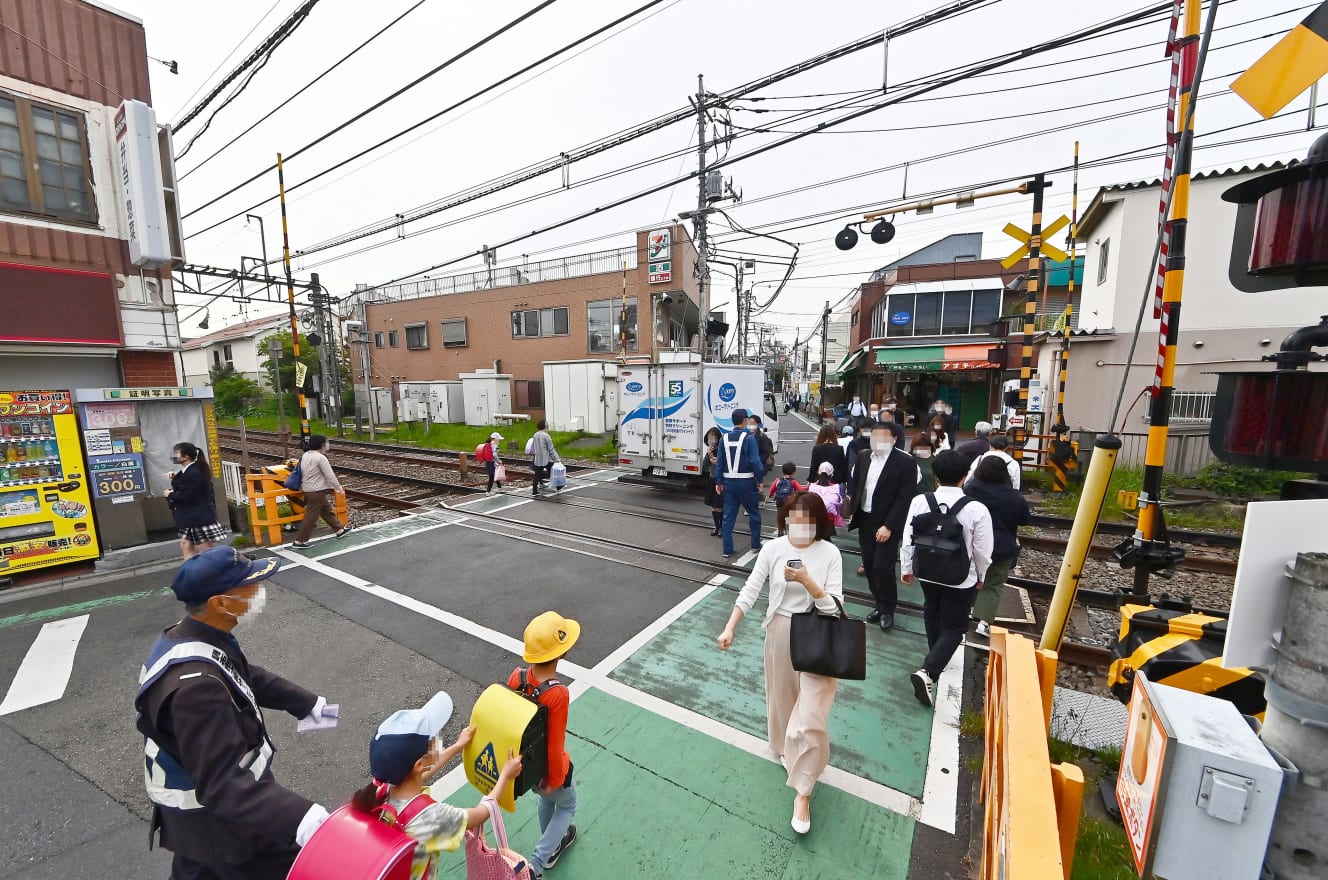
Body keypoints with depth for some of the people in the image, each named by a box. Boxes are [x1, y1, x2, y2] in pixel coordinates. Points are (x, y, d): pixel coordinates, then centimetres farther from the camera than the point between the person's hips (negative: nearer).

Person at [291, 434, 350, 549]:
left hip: (308, 490, 10)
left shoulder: (305, 456, 8)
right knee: (311, 516, -2)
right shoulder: (321, 458, -18)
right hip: (317, 492, -10)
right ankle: (299, 541, 4)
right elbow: (330, 476, -16)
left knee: (327, 511, 19)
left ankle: (340, 529, 30)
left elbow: (302, 473, 15)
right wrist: (339, 488, -6)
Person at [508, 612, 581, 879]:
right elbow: (555, 746, -26)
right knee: (567, 806, 27)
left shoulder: (517, 676, -21)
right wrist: (555, 780, -8)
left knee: (545, 800, 34)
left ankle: (552, 846, 57)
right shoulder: (557, 694, -39)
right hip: (548, 766, -5)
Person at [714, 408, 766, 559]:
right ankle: (756, 545, 25)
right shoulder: (749, 438, -11)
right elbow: (755, 461, -16)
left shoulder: (724, 439, 4)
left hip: (728, 482, 4)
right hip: (746, 482, -4)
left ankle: (727, 550, 11)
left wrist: (719, 481, 9)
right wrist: (760, 479, -6)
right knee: (754, 513, 15)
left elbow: (719, 462, 4)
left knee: (728, 516, 8)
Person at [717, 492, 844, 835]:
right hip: (780, 632, 2)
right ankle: (786, 750, 50)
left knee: (811, 715, -2)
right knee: (782, 699, 21)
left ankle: (802, 792, 17)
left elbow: (834, 607, -15)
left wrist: (806, 581, -30)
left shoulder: (830, 553, -14)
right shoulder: (772, 549, -10)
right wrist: (729, 628, -16)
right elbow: (750, 592, -9)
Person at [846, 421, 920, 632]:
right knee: (869, 566, 12)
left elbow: (905, 498, -15)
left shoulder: (905, 461, -12)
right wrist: (851, 510, 4)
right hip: (865, 520, 5)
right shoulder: (863, 457, 5)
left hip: (887, 524, -5)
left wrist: (888, 526, -18)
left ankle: (887, 610, 17)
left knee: (882, 567, -4)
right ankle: (880, 605, 30)